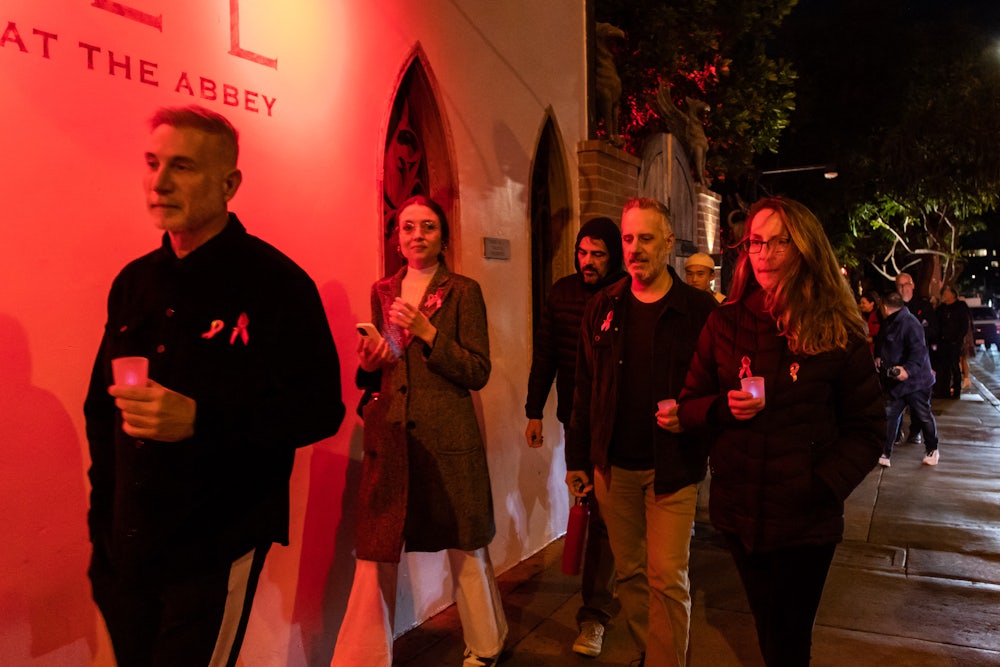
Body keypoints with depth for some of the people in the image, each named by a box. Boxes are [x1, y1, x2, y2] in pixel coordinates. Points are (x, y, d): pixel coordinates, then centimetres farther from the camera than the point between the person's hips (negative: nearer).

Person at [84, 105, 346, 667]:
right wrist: (103, 522, 12)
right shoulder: (134, 282, 7)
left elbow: (321, 410, -16)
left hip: (217, 553, -6)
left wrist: (199, 419, -26)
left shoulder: (275, 283, -13)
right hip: (127, 551, 7)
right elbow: (102, 410, 15)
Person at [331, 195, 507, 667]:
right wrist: (368, 364, -2)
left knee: (466, 549, 8)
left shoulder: (463, 291, 1)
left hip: (447, 437, -3)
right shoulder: (382, 292, 14)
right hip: (389, 435, 3)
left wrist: (428, 333, -15)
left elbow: (478, 372, -5)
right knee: (375, 554, 0)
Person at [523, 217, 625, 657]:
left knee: (602, 514, -2)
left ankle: (594, 612, 8)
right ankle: (606, 590, 36)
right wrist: (534, 411, 4)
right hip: (575, 420, 4)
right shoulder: (561, 293, 3)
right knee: (587, 506, 15)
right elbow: (544, 355, 6)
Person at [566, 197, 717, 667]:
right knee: (630, 573, 15)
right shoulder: (602, 308, 5)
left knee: (668, 580, -1)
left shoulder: (699, 310, -6)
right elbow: (584, 390, 8)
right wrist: (577, 460, 8)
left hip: (672, 466, -3)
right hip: (613, 465, 4)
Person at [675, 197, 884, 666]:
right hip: (738, 513, 2)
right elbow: (689, 407, 4)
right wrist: (724, 408, -17)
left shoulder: (839, 332, -6)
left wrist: (826, 486, -14)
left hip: (807, 521, -2)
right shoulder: (725, 324, -1)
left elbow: (866, 428, -1)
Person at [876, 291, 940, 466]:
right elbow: (882, 343, 25)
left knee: (924, 417, 10)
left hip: (915, 381, -7)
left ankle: (932, 450, 31)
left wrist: (908, 369, -39)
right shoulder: (888, 323, 8)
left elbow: (919, 351, -28)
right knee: (889, 416, 3)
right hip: (894, 381, 7)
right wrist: (878, 357, 7)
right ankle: (885, 454, 7)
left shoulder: (909, 323, -20)